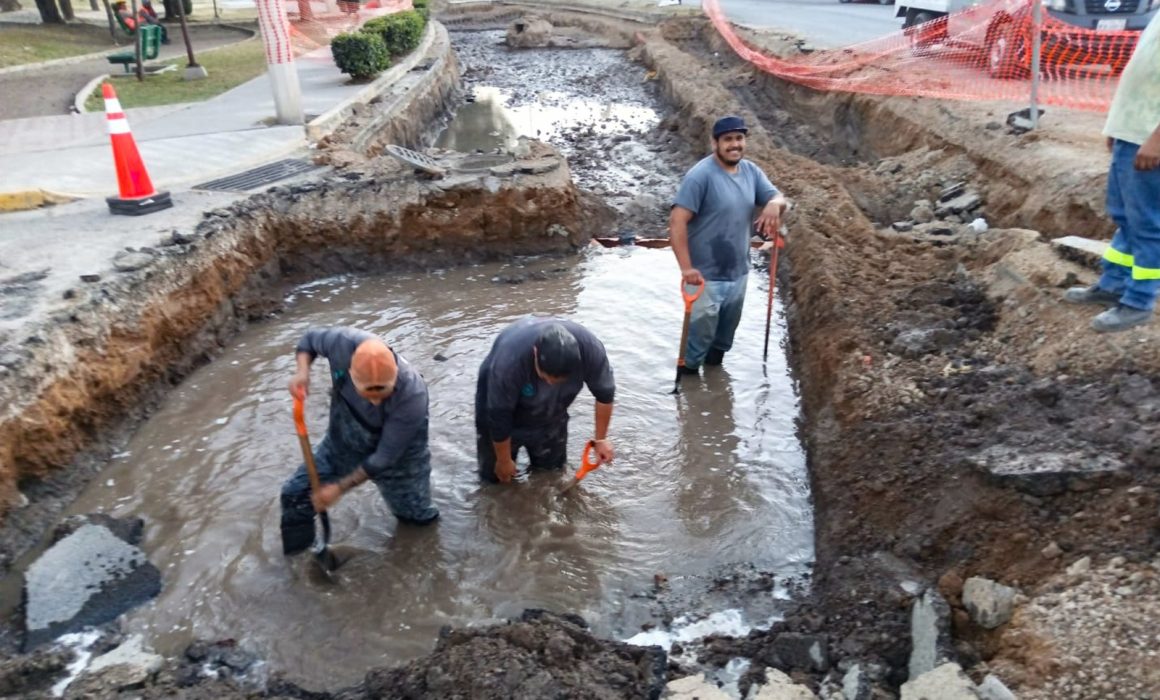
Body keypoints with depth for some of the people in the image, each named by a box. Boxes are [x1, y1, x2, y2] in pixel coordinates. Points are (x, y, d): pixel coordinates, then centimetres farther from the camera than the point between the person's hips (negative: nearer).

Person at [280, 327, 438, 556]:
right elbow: (310, 338, -9)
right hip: (342, 441, 3)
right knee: (294, 494, 0)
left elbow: (385, 457, -30)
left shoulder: (412, 396, -41)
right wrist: (302, 371, -29)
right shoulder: (344, 343, -35)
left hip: (397, 453, -3)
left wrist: (340, 487, -23)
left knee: (419, 516, 11)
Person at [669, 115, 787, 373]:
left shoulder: (751, 171, 1)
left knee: (727, 327, 25)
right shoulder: (701, 175, -20)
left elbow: (778, 197, 5)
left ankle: (715, 364, 50)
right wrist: (686, 267, -31)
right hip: (706, 275, -7)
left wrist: (774, 205, -21)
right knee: (701, 330, 5)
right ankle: (689, 371, 29)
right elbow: (677, 221, -24)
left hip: (738, 272, 7)